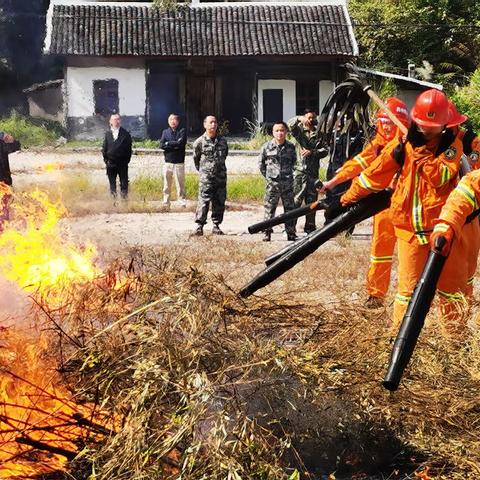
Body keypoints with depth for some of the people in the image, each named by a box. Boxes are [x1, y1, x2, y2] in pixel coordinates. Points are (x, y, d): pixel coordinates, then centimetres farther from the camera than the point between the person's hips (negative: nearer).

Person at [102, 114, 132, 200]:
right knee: (112, 183, 7)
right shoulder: (107, 134, 8)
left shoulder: (125, 134, 1)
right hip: (111, 163, 2)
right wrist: (106, 160, 2)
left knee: (124, 182, -1)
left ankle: (124, 197, 4)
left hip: (122, 163, -2)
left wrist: (127, 160, -4)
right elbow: (104, 148, 10)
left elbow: (129, 148, 2)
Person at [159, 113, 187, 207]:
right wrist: (175, 145, -10)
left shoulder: (182, 131, 4)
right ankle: (166, 202, 12)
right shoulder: (165, 132, 13)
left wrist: (168, 143, -4)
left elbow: (181, 143, -13)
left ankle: (182, 202, 1)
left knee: (180, 183, -4)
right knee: (166, 184, 5)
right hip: (168, 162, 3)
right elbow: (161, 145, -2)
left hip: (179, 162, -3)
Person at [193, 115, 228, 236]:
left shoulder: (222, 141, 8)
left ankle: (216, 226, 14)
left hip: (221, 177, 4)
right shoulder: (199, 142, -2)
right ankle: (199, 226, -3)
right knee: (203, 202, -8)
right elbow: (196, 159, 9)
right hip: (206, 177, -4)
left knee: (219, 202, 5)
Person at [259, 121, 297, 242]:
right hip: (272, 182, -2)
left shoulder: (291, 147, 3)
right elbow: (261, 163, 9)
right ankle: (267, 233, 4)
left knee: (289, 208, 7)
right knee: (269, 208, -1)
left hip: (287, 182, 2)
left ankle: (291, 233, 14)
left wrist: (289, 172, 11)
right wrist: (267, 175, 8)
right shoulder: (266, 147, -2)